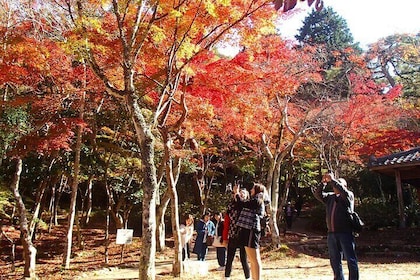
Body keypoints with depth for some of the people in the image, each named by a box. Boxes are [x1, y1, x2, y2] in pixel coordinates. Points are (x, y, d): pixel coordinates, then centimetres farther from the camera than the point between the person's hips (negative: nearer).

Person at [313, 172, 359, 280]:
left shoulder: (349, 195, 3)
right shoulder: (330, 196, 18)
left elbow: (343, 191, -17)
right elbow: (318, 194, 11)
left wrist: (332, 180, -15)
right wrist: (323, 182, 0)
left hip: (345, 233, -6)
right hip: (332, 234, 6)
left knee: (351, 260, -3)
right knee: (335, 262, 12)